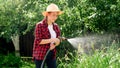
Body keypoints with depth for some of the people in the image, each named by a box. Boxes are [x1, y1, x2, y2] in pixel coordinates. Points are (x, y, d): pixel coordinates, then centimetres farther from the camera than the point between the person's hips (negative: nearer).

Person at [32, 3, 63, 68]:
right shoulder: (39, 25, -10)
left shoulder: (56, 26, 8)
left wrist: (54, 44, -14)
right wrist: (52, 40, -24)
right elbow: (38, 41, -16)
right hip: (40, 54, -6)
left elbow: (58, 39, 9)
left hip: (51, 54, 6)